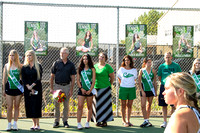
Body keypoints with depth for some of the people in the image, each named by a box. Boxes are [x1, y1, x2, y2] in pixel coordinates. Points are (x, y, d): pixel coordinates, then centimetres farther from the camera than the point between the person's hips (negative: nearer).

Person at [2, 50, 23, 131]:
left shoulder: (20, 66, 4)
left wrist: (23, 88, 2)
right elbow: (4, 78, 11)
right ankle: (9, 124, 6)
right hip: (9, 88, 0)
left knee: (16, 106, 4)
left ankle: (15, 124, 11)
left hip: (18, 88, 0)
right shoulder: (6, 66, 7)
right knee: (9, 107, -1)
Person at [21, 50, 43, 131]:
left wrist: (32, 85, -14)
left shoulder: (38, 66, 2)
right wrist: (29, 87, -11)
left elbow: (39, 78, -5)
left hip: (37, 88, -3)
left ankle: (37, 124, -2)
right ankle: (34, 123, 9)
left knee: (36, 105, -5)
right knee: (29, 106, 1)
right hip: (27, 89, 3)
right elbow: (23, 79, 2)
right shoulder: (24, 67, 8)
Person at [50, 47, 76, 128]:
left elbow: (73, 78, 4)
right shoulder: (56, 63, 2)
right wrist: (51, 88, -1)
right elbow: (52, 76, 4)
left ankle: (65, 121, 14)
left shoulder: (71, 65, 3)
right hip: (57, 86, 0)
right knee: (56, 104, 2)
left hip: (67, 86, 0)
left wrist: (71, 90, -3)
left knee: (66, 105, 5)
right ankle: (56, 121, 10)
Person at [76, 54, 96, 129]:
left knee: (89, 107, 5)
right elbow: (78, 80, 8)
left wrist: (90, 90, -10)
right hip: (82, 90, 1)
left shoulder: (92, 69, 5)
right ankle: (79, 123, -7)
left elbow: (93, 81, 0)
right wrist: (81, 88, -5)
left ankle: (87, 123, 13)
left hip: (90, 90, -1)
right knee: (80, 106, -7)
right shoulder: (80, 69, 9)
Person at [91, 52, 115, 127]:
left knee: (104, 104, -4)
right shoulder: (95, 66, 11)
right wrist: (93, 85, 13)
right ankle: (97, 121, 12)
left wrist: (108, 85, 4)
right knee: (96, 105, 5)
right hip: (96, 88, 5)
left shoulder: (107, 67, -3)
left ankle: (104, 121, 1)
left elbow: (112, 77, 1)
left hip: (105, 88, -5)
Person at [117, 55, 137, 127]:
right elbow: (119, 78, 14)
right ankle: (123, 121, 9)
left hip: (132, 88, 1)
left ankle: (128, 120, 13)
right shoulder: (121, 69, 2)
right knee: (123, 105, 2)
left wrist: (132, 84, 7)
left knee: (129, 105, 5)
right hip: (123, 88, -1)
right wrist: (122, 84, 7)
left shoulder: (134, 70, 4)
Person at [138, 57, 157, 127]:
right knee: (143, 105, -10)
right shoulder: (141, 70, -1)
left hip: (151, 90, 2)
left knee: (149, 105, 9)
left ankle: (147, 120, 18)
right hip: (144, 90, -2)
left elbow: (155, 82, 8)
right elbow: (139, 82, -2)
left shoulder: (153, 71, 3)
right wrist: (142, 91, -8)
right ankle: (146, 121, -7)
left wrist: (156, 91, 5)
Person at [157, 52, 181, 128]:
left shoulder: (176, 66, 0)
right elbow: (159, 77, 14)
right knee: (164, 105, 4)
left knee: (174, 105, 0)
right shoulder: (161, 66, 5)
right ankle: (165, 122, 12)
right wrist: (164, 82, 4)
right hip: (164, 87, 2)